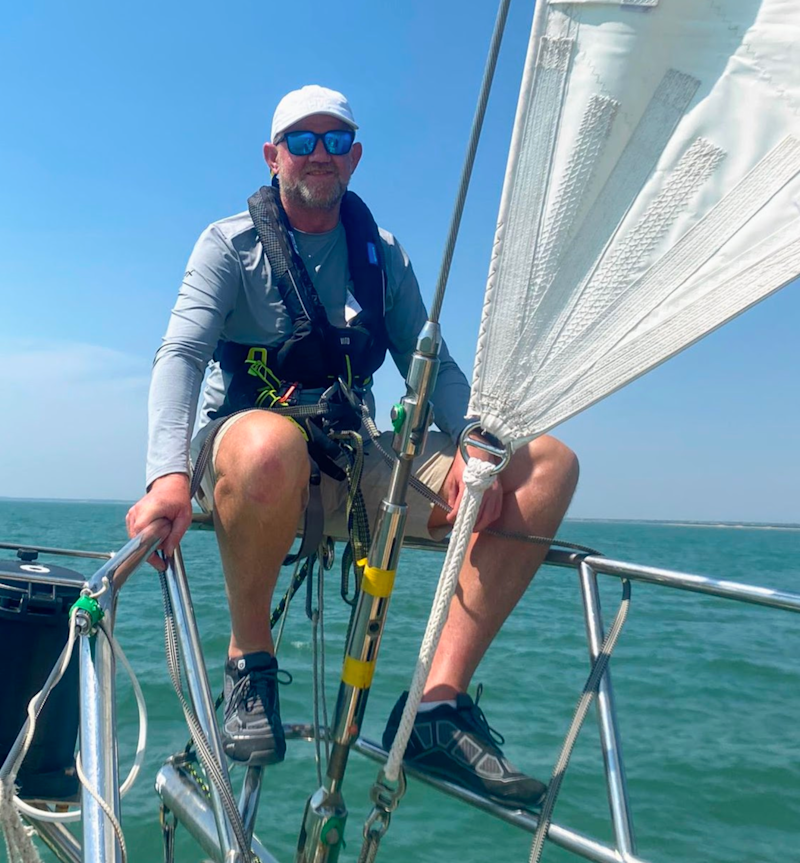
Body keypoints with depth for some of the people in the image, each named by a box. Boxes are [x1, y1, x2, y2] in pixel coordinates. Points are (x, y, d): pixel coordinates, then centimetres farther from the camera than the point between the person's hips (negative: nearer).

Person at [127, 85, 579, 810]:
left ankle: (439, 705, -20)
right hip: (246, 464, -4)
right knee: (271, 443, -43)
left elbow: (431, 363, 7)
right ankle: (249, 657, -14)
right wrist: (170, 474, -33)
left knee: (549, 463, -13)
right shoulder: (231, 245, 2)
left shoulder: (383, 255, 15)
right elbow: (180, 355, -14)